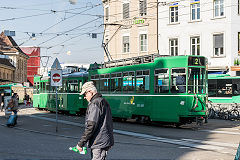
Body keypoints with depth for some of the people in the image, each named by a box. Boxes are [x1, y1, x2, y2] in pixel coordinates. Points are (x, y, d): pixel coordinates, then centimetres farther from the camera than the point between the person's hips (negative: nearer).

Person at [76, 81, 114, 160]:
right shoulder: (103, 102, 17)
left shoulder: (95, 104, -15)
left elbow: (91, 125, -22)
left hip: (99, 143, -10)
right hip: (106, 141, 10)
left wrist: (81, 143, -18)